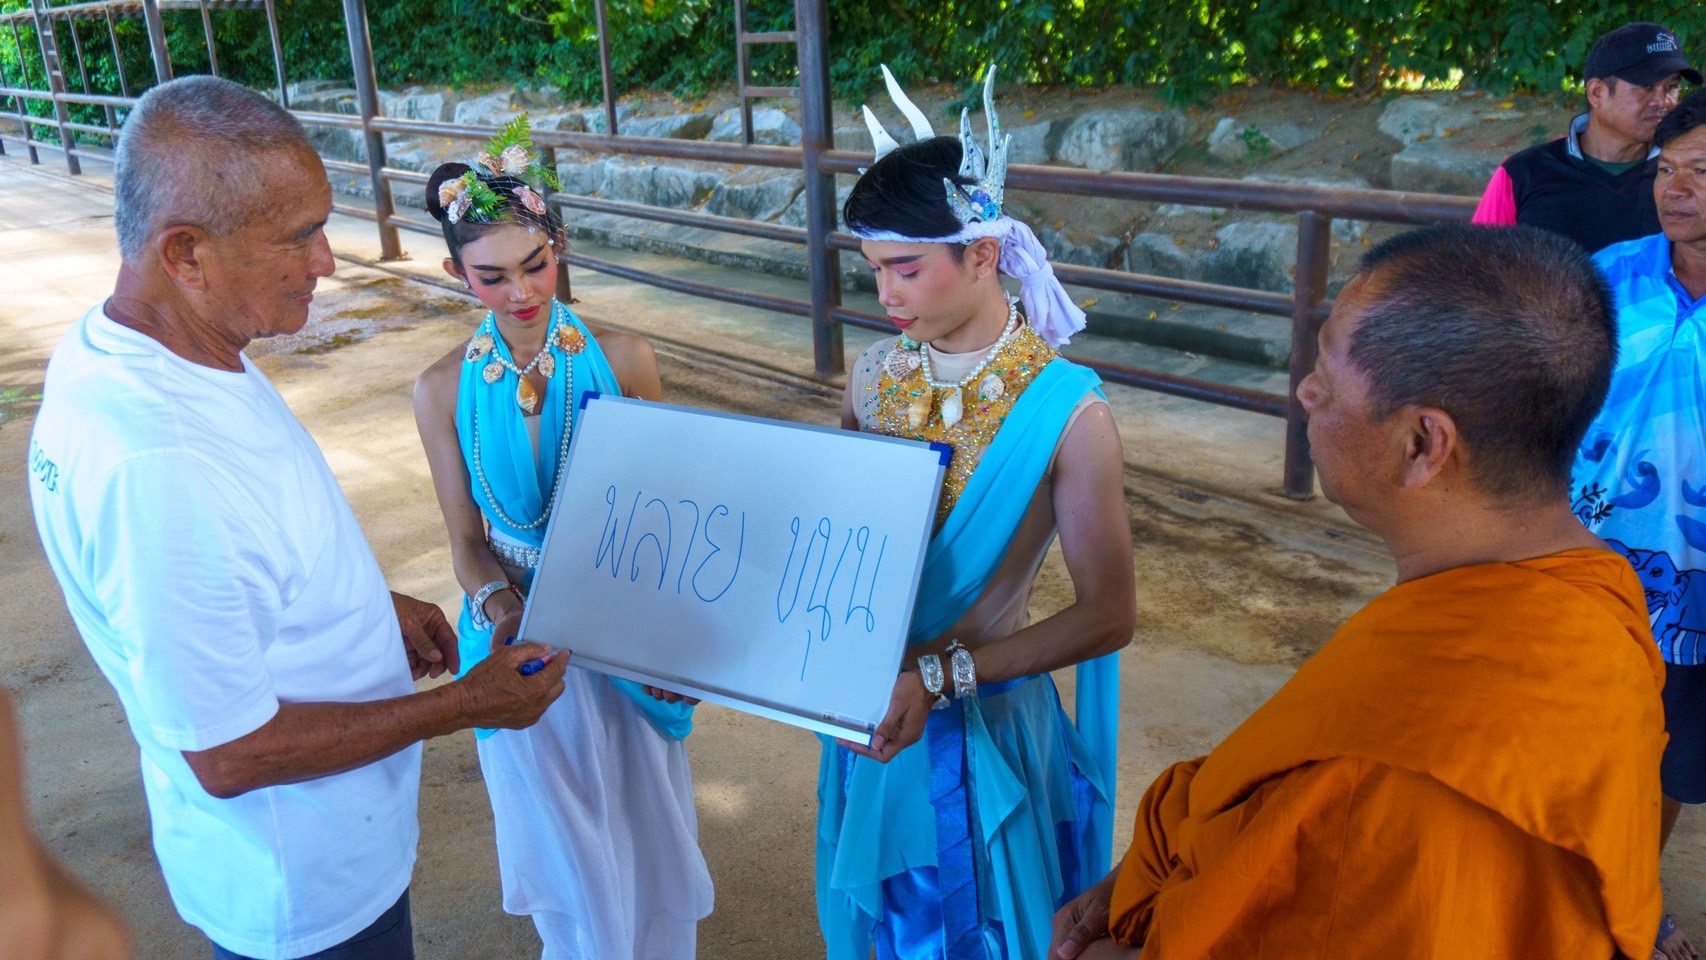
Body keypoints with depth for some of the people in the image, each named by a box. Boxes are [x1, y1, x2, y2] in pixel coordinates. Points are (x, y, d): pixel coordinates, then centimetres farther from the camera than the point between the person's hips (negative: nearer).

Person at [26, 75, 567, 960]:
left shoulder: (112, 350, -6)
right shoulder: (154, 468, -38)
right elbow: (230, 754, -29)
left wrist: (376, 605, 10)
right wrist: (463, 705, -21)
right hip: (306, 888, -8)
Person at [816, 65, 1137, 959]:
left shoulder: (1066, 411, -20)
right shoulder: (873, 376, -4)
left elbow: (1107, 617, -17)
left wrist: (940, 673, -23)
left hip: (981, 722, -5)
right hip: (870, 708, 5)